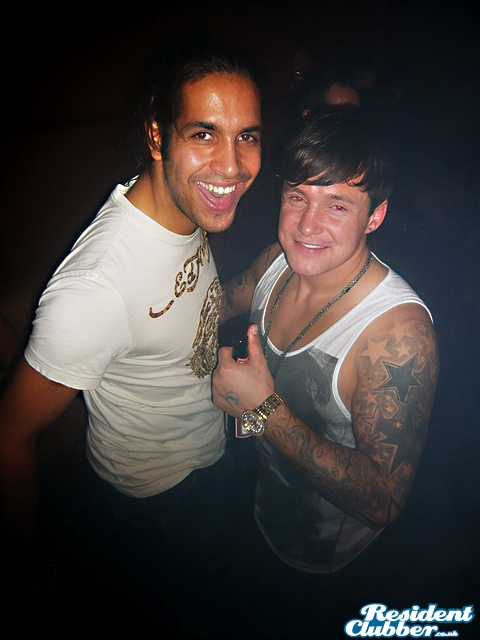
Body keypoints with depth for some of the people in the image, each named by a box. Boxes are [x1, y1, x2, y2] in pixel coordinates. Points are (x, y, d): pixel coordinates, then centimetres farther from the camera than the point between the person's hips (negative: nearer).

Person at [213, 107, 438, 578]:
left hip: (319, 541, -5)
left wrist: (265, 408, -39)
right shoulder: (279, 259, -17)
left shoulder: (399, 331, -38)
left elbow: (384, 503, -36)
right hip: (257, 476, 5)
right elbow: (226, 298, 6)